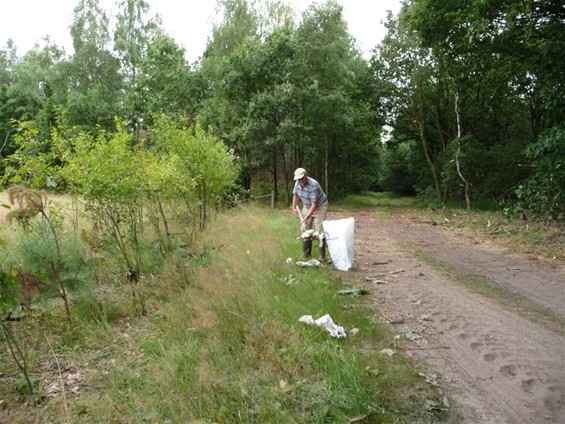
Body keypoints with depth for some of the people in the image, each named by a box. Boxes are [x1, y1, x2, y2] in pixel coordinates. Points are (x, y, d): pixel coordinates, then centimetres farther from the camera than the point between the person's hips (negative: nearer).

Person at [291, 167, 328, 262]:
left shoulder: (313, 185, -33)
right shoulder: (297, 183, -11)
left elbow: (314, 204, -33)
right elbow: (296, 195, 10)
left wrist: (307, 217, -38)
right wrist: (294, 207, 8)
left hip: (320, 206, -7)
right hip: (307, 207, 7)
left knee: (320, 230, -13)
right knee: (305, 229, 4)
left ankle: (322, 256, -10)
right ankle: (306, 253, 15)